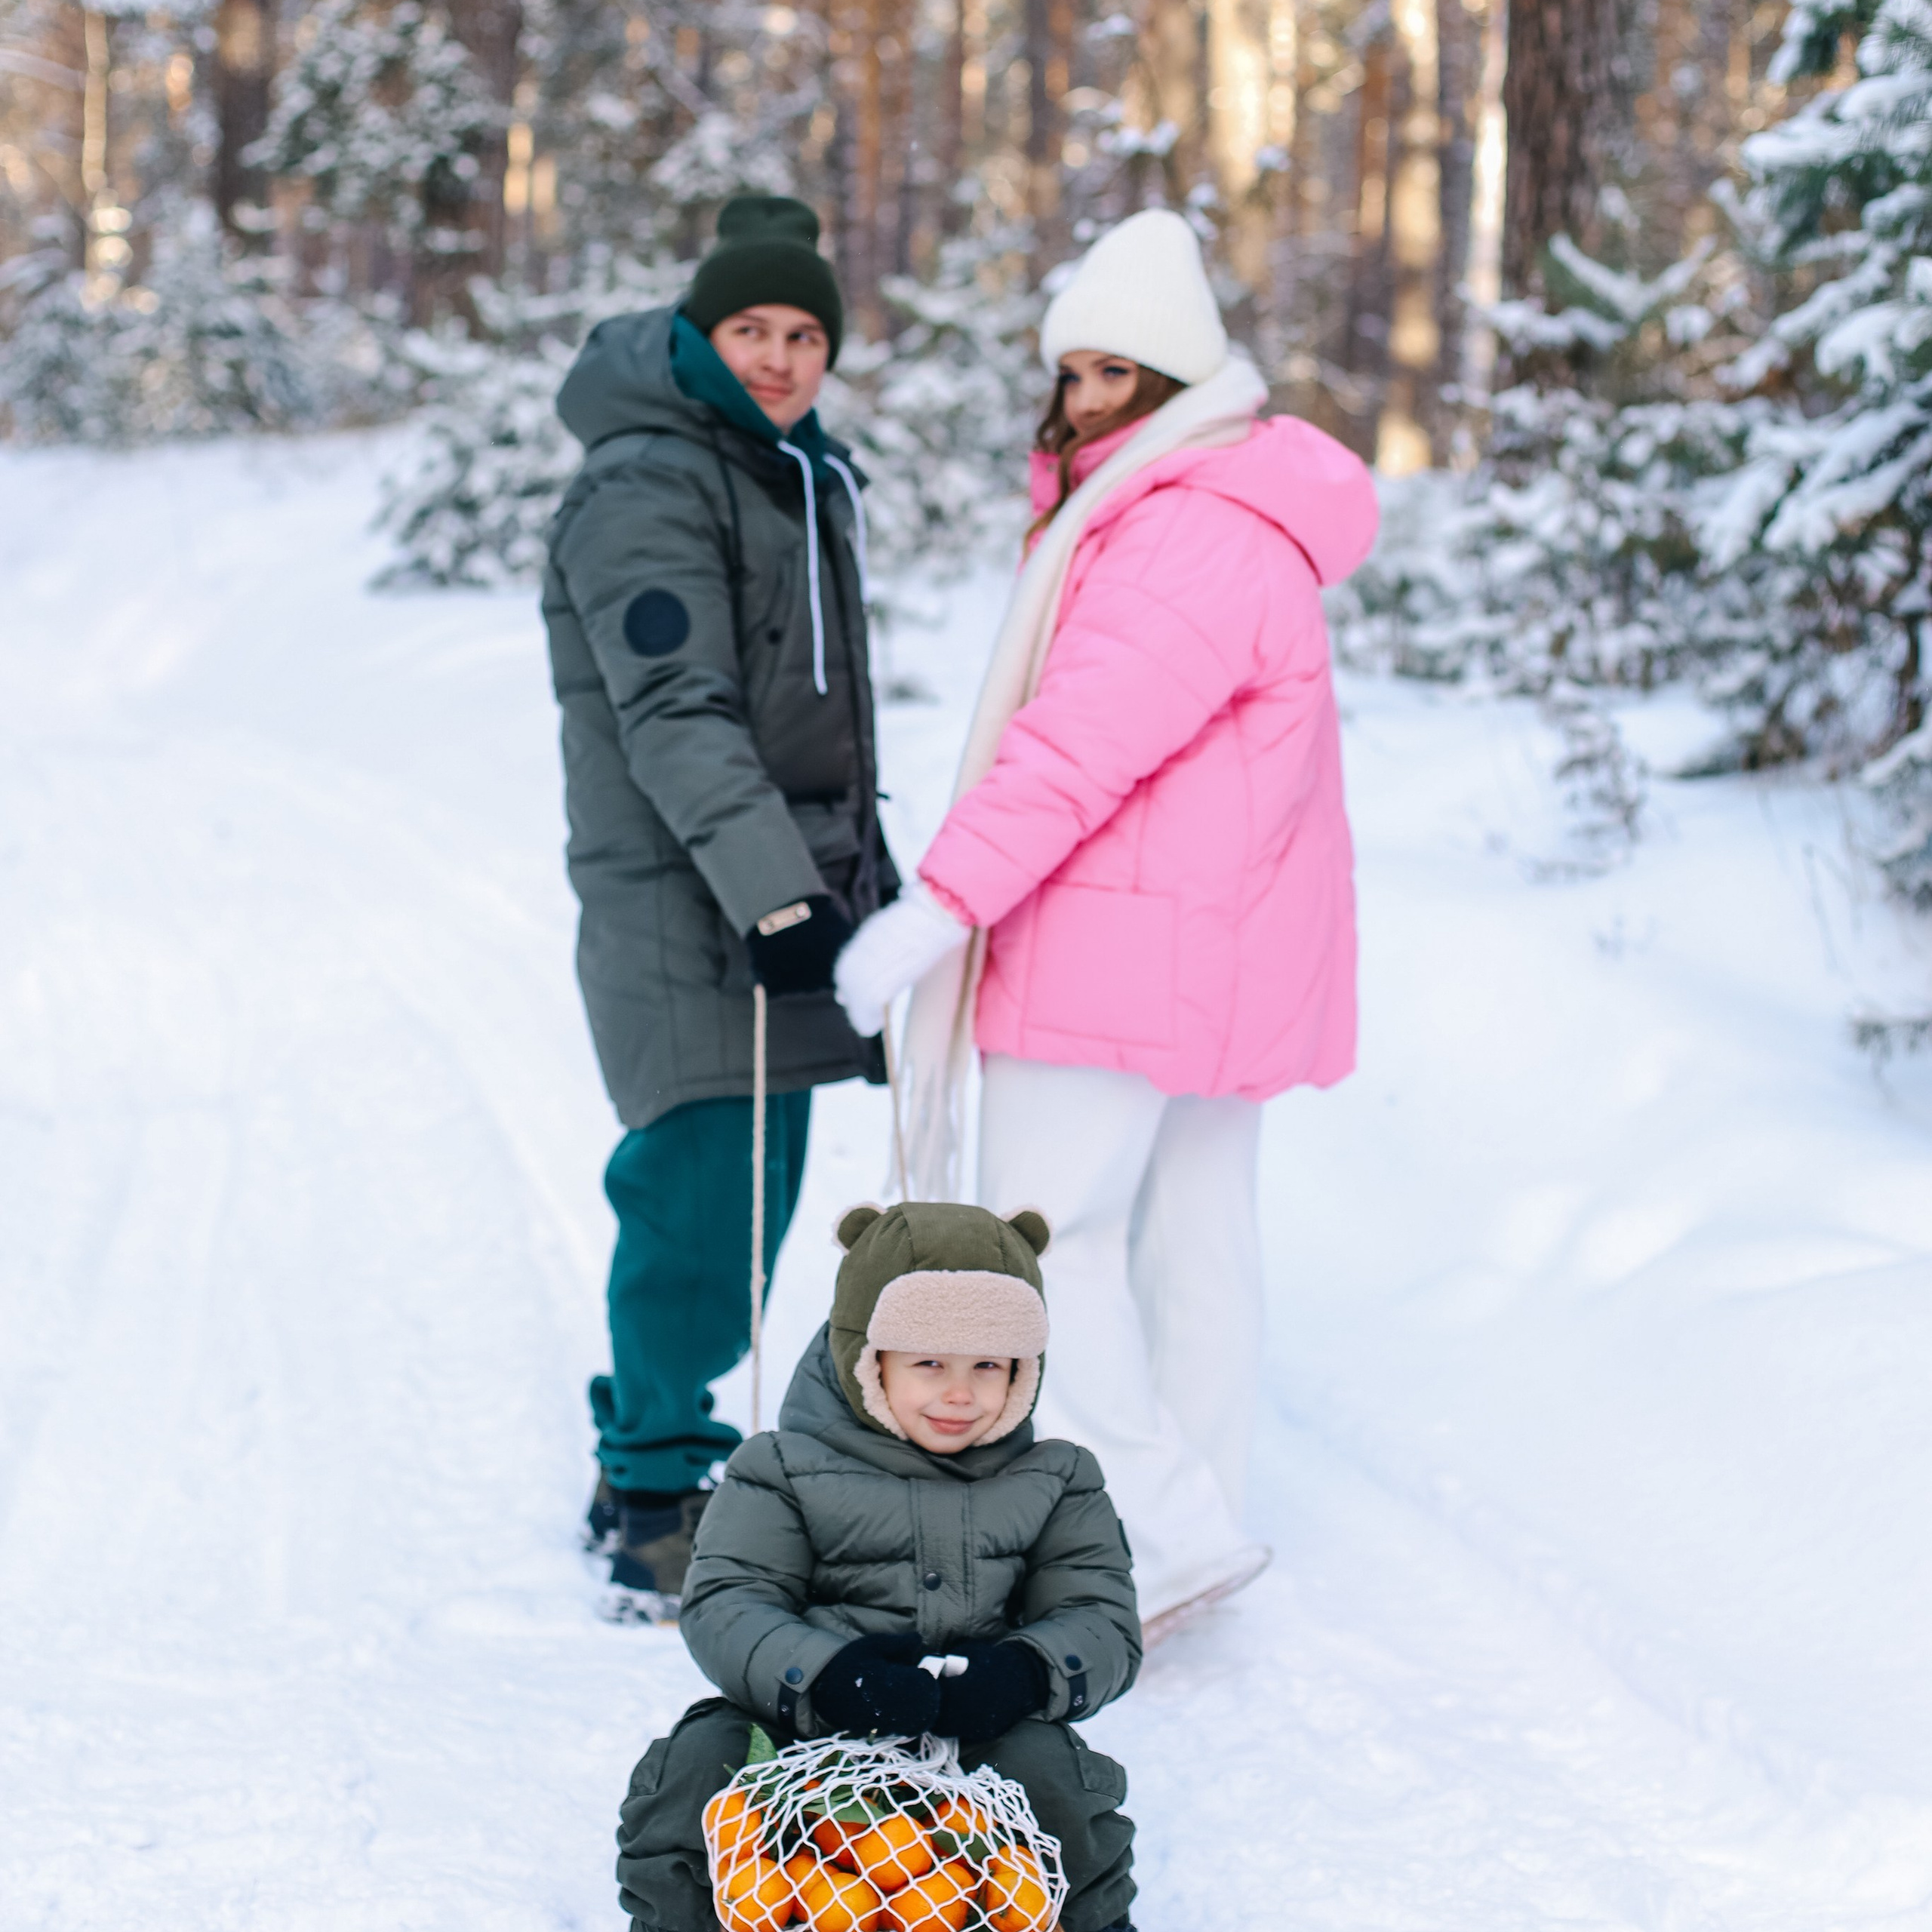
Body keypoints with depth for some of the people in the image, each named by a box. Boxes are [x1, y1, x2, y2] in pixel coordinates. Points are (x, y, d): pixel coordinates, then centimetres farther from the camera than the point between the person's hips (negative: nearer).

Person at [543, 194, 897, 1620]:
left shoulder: (809, 476, 18)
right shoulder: (647, 486, -12)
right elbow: (677, 716, -21)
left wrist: (862, 871, 27)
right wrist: (775, 896, -29)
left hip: (795, 878, 9)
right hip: (684, 903, -9)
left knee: (753, 1192, 11)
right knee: (701, 1193, -10)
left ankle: (651, 1454, 23)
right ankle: (656, 1503, 0)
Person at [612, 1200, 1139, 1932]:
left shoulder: (1056, 1483, 9)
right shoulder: (785, 1469, 2)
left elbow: (1103, 1621, 3)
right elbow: (724, 1605, -7)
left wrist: (1026, 1674, -21)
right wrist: (821, 1674, -28)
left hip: (979, 1736, 1)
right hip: (801, 1731, -1)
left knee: (1046, 1768, -28)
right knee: (700, 1759, -26)